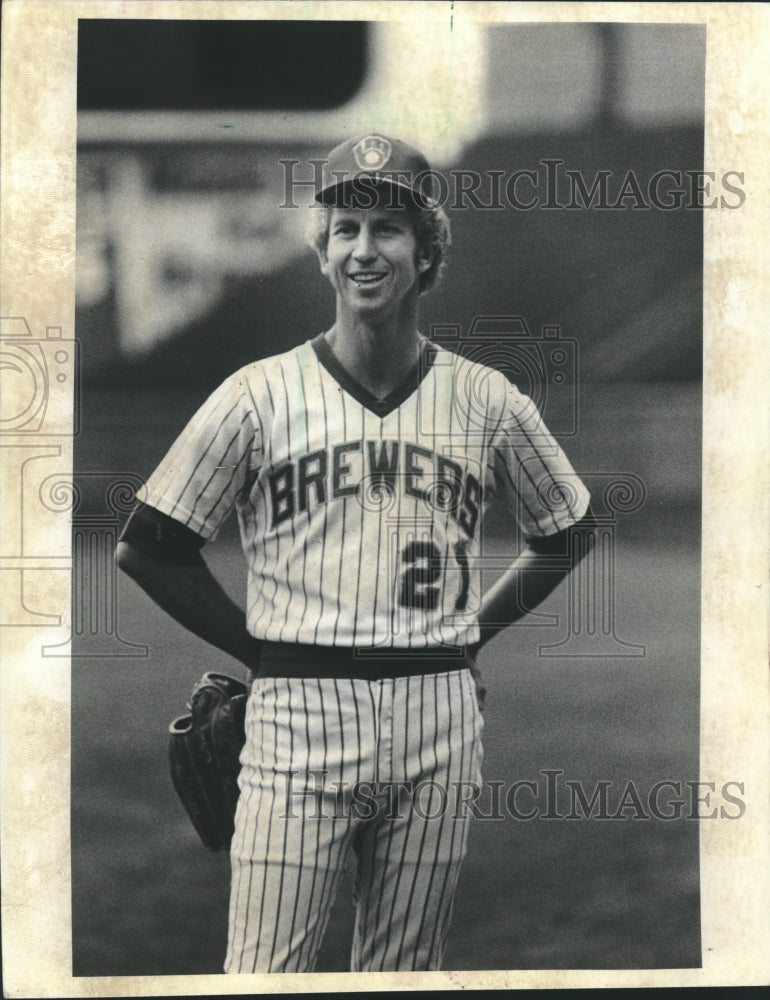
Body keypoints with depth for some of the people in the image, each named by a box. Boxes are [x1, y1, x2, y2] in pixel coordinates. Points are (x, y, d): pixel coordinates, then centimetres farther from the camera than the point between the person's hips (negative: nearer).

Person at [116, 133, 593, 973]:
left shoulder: (486, 401, 7)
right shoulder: (261, 394, 2)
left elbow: (564, 534, 20)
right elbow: (148, 548, 5)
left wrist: (465, 637, 11)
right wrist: (261, 651, 2)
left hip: (440, 722, 2)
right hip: (300, 716, -2)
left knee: (404, 971, 10)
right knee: (264, 971, -5)